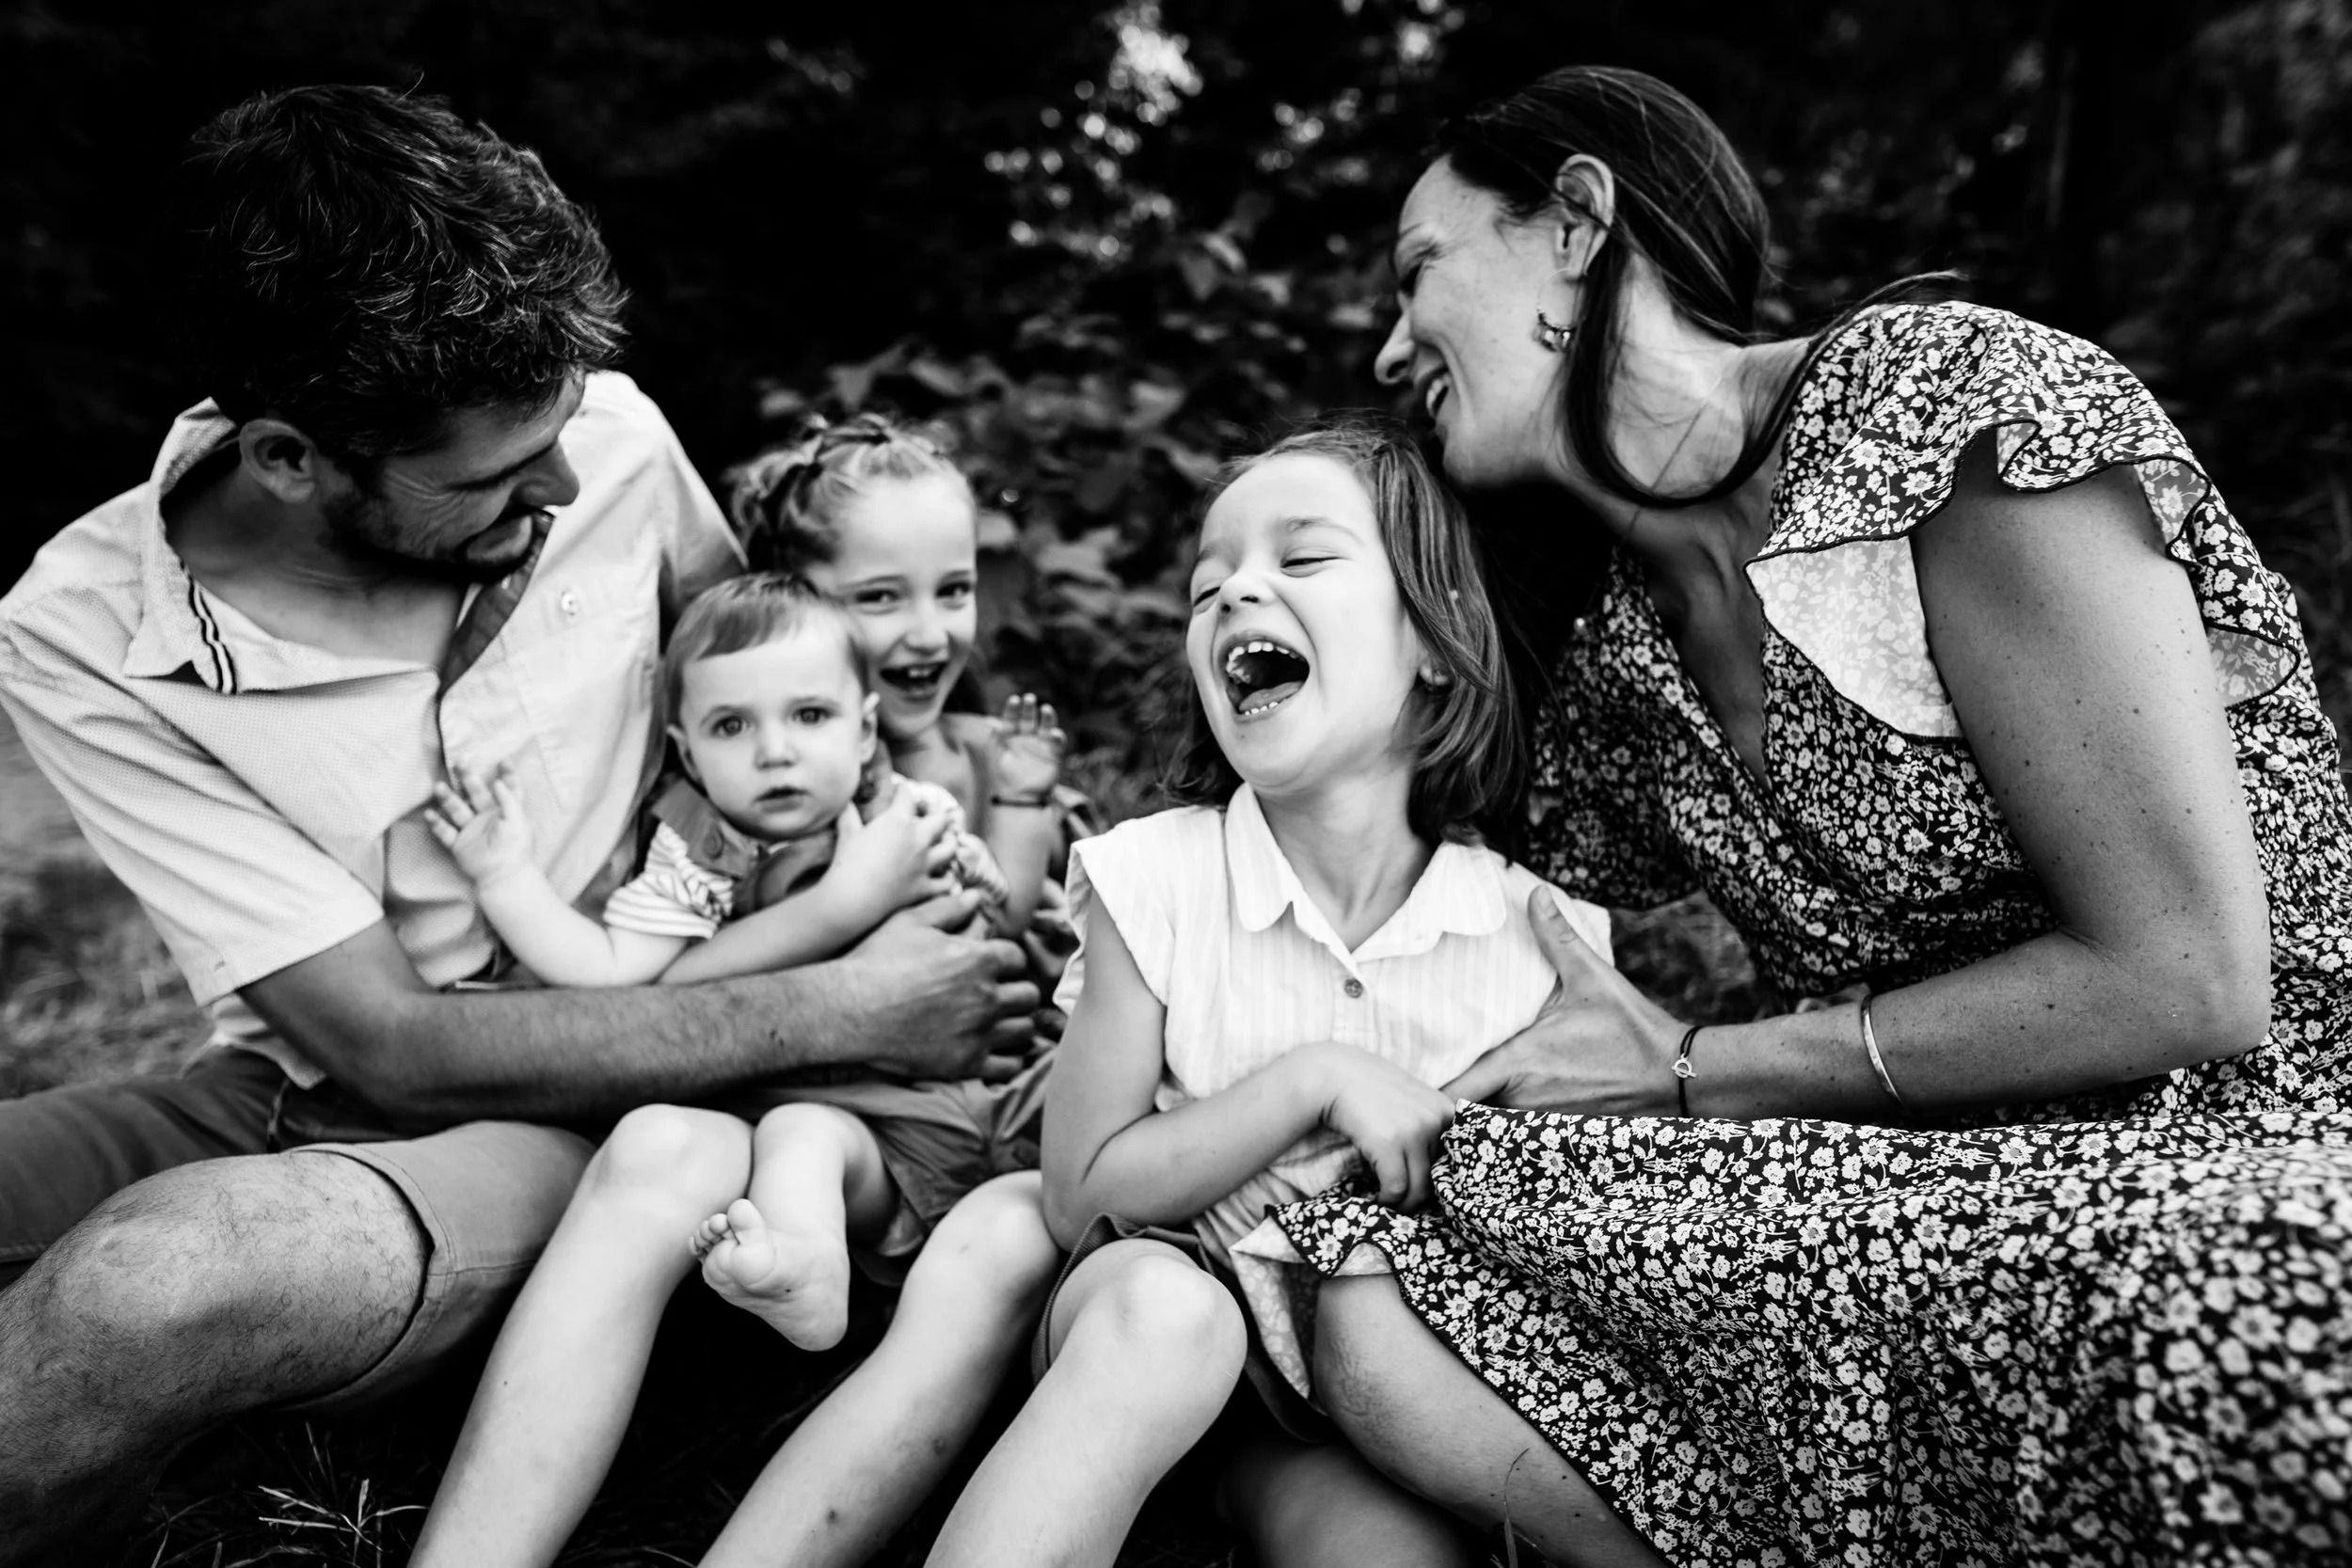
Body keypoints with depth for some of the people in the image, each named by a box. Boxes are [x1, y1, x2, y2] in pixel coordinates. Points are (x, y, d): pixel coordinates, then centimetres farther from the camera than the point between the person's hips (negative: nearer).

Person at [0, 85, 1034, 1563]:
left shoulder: (607, 439, -9)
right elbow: (393, 1041, -17)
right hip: (297, 1094, 1)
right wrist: (840, 1011, -20)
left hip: (574, 1113, 0)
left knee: (152, 1282, -32)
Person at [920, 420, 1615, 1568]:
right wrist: (1313, 1082, -20)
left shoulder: (1539, 933, -8)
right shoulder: (1154, 879, -9)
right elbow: (1083, 1193, -9)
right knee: (1161, 1307, -34)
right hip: (1152, 1338, 0)